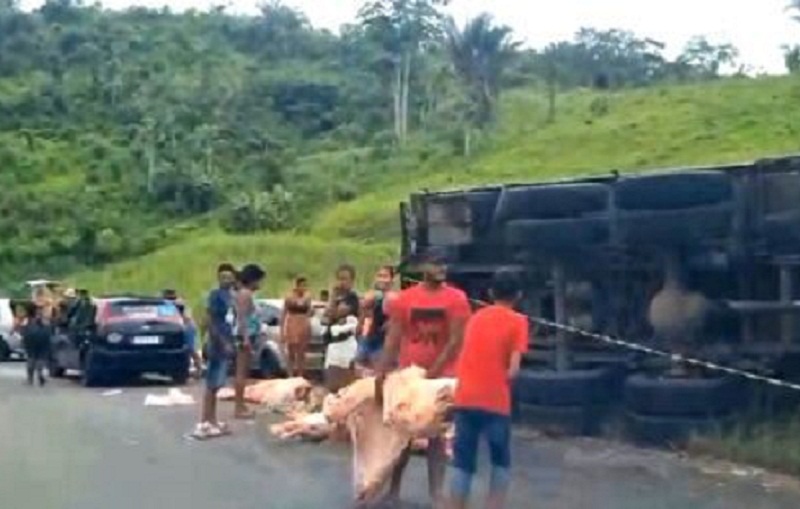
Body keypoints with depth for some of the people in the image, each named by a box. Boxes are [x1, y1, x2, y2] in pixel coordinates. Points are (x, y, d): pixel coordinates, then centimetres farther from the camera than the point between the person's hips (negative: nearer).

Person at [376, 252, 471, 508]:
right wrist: (382, 372, -9)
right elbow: (393, 338, -1)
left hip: (441, 376, -1)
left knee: (437, 436, 5)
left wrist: (433, 371, -14)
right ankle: (393, 488, 20)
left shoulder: (457, 299, -5)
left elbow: (455, 340, -9)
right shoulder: (404, 298, 0)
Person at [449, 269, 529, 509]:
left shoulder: (475, 317, 15)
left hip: (464, 398, 4)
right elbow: (513, 369, -9)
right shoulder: (518, 321, -1)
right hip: (495, 401, -4)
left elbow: (466, 356, 15)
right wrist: (501, 383, 7)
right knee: (501, 462, 14)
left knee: (462, 463, 7)